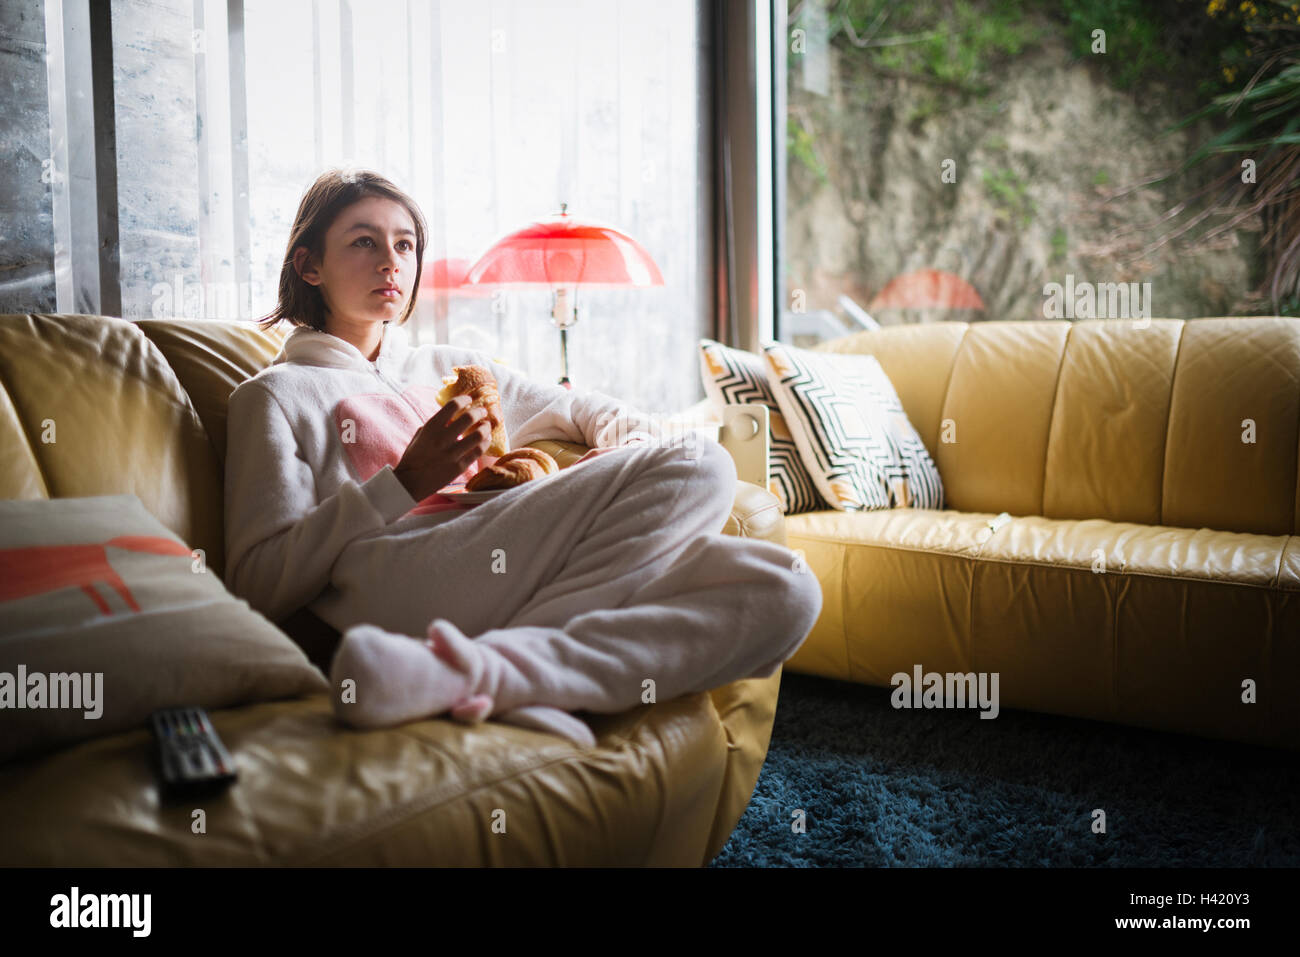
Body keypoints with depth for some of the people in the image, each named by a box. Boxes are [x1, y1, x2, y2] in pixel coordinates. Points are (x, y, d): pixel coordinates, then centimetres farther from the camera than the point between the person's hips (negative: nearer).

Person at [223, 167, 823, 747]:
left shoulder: (451, 367, 34)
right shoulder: (279, 394, 17)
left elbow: (593, 412, 36)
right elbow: (258, 583, 4)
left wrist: (627, 462, 10)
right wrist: (404, 485, -7)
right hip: (398, 590, -6)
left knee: (782, 591, -21)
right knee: (698, 466, -21)